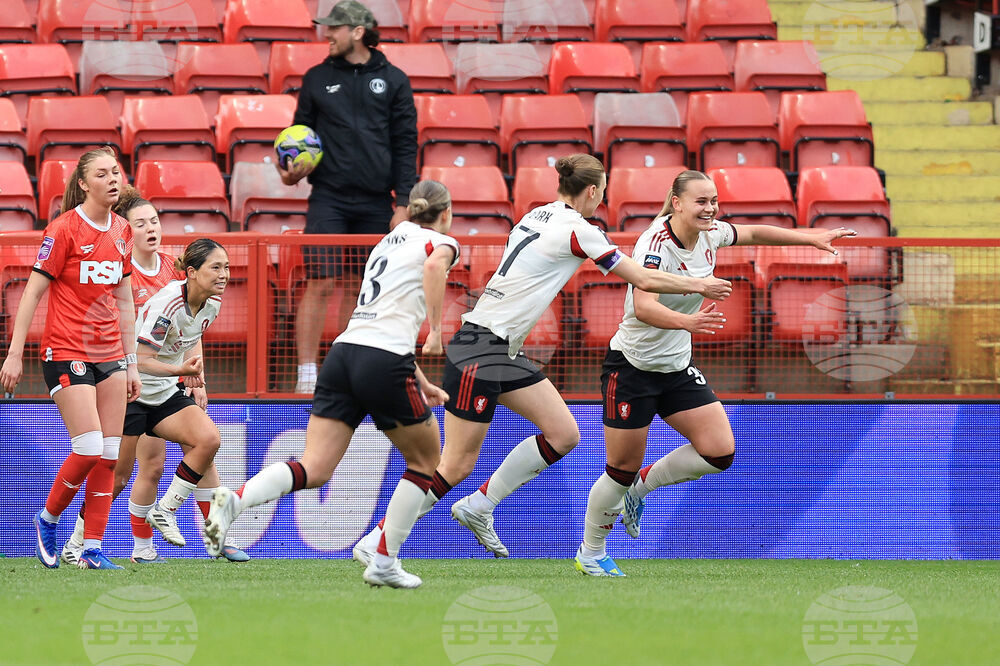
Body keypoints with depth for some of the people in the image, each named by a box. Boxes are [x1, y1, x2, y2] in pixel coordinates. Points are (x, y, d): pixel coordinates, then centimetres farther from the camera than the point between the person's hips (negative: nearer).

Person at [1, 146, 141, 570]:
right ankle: (47, 519, 9)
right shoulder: (64, 229, -9)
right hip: (66, 354, -6)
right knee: (89, 449, -15)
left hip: (109, 355, 6)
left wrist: (131, 363, 16)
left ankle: (92, 549, 5)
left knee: (109, 455, 0)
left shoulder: (121, 231, 10)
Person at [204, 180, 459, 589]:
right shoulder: (440, 241, 6)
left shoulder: (390, 239, 29)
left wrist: (420, 382, 36)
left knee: (314, 470, -4)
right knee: (426, 460, 15)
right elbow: (434, 265, -22)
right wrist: (436, 330, -17)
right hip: (384, 362, -6)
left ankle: (234, 501, -29)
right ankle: (384, 563, 11)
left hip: (344, 352, 6)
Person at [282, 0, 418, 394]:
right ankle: (307, 376, -8)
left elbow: (405, 144, 6)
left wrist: (403, 203, -1)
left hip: (376, 204, 1)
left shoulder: (392, 80, 6)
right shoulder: (317, 79, 9)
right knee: (321, 284, -9)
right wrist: (292, 170, -8)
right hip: (329, 199, -1)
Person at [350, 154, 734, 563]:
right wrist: (700, 286, 3)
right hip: (479, 350, -10)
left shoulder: (540, 215, 12)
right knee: (457, 466, -8)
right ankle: (374, 543, -1)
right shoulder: (577, 230, -13)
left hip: (506, 352, 10)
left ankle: (478, 508, 13)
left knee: (564, 435, 6)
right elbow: (644, 280, -10)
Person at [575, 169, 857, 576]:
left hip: (677, 367, 7)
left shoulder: (710, 235, -4)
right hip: (632, 366, -7)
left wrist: (811, 238, 20)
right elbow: (643, 307, -41)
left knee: (720, 452, -7)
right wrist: (687, 321, -57)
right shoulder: (655, 244, -26)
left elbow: (754, 233, 18)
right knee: (622, 469, 0)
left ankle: (639, 486, 16)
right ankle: (590, 552, 23)